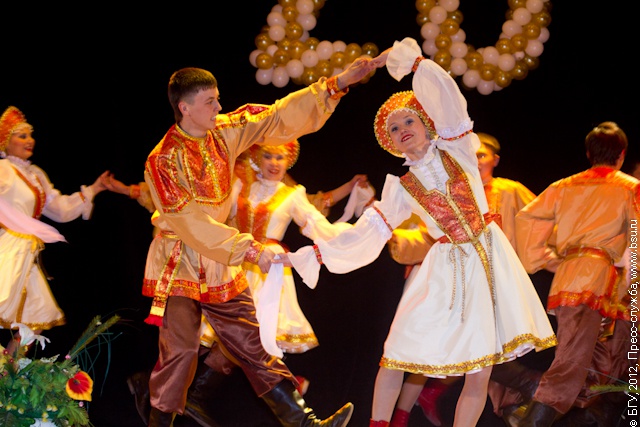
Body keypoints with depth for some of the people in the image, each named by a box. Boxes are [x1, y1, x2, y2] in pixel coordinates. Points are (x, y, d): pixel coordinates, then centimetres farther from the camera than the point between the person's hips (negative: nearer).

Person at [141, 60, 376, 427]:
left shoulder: (225, 132, -1)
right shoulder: (164, 161, -19)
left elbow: (282, 118, -1)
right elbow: (192, 224, -24)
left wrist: (338, 84, -9)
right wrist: (251, 250, -27)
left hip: (222, 264, 6)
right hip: (180, 263, -6)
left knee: (253, 344, 6)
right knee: (180, 350, -8)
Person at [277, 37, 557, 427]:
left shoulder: (455, 148, 1)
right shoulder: (401, 186, 5)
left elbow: (445, 97, -14)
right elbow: (365, 233, 5)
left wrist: (408, 58, -16)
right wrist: (306, 256, 1)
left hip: (490, 256, -1)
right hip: (448, 268, 1)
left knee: (481, 372, -2)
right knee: (397, 356, -4)